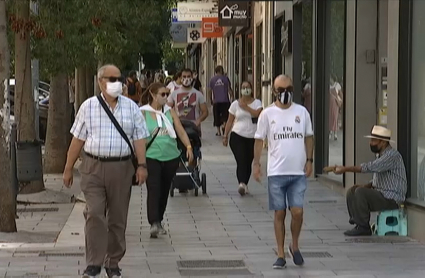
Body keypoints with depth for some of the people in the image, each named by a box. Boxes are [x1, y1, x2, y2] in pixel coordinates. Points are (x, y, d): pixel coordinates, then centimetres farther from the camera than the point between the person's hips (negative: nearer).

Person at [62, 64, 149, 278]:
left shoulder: (131, 107, 7)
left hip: (121, 168, 1)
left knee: (118, 218, 6)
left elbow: (139, 138, 4)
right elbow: (78, 139, 7)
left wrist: (142, 165, -9)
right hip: (93, 167, -1)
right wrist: (68, 168, 7)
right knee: (94, 214, -11)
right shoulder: (88, 107, 5)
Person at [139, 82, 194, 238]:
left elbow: (180, 131, 6)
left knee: (164, 191, 12)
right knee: (153, 190, -16)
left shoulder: (170, 112, 9)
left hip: (171, 157, 5)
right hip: (151, 157, -5)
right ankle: (154, 224, -22)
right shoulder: (143, 113, -3)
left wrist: (188, 147, -8)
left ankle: (159, 221, 26)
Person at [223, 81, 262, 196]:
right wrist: (225, 136, 5)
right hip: (237, 136, -1)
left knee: (248, 162, 7)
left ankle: (245, 185, 19)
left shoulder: (257, 102, 5)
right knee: (241, 161, -15)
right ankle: (242, 184, -27)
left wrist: (246, 107, -15)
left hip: (252, 138, 1)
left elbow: (258, 114, -16)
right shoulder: (235, 104, 5)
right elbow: (230, 121, 8)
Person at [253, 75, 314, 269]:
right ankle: (280, 255, 12)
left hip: (298, 172, 1)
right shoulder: (267, 114, 1)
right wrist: (256, 164, -2)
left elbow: (308, 137, 11)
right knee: (279, 214, 4)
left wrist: (309, 160, 2)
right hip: (276, 172, -1)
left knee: (297, 212, -7)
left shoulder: (301, 112, 4)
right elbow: (259, 139, 5)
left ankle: (295, 246, 18)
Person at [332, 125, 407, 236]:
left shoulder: (392, 156, -18)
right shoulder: (381, 155, 15)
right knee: (352, 191, 3)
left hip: (391, 198, -10)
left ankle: (363, 227, -18)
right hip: (381, 194, 10)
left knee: (360, 192, -26)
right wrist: (366, 186, 3)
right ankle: (356, 221, -2)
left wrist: (345, 169, -24)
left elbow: (370, 167, -26)